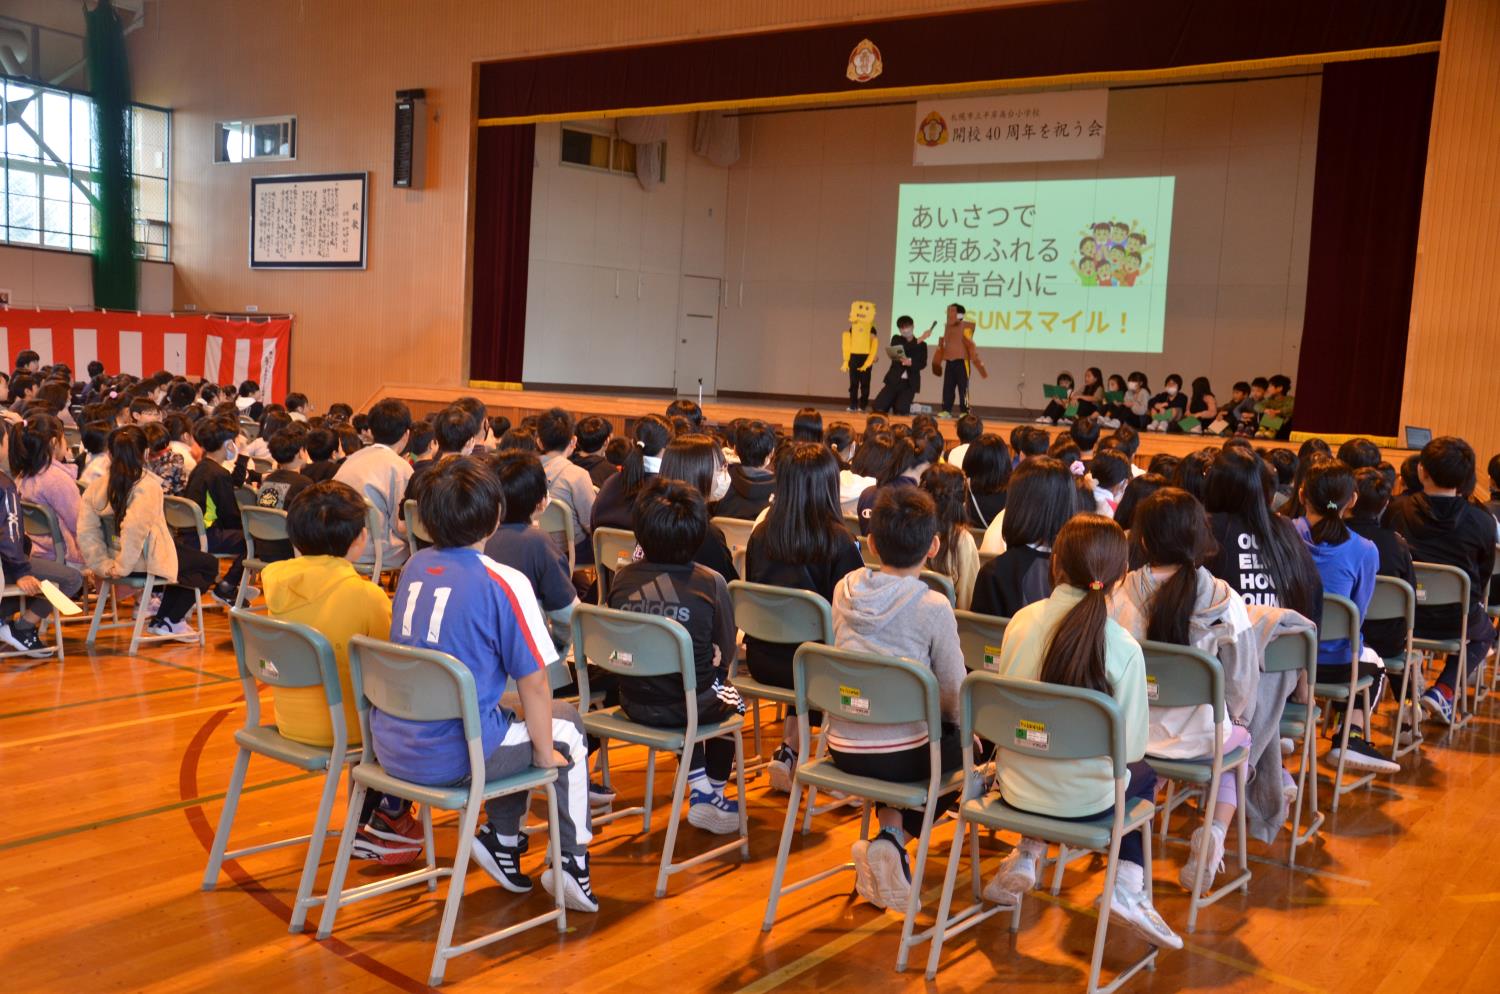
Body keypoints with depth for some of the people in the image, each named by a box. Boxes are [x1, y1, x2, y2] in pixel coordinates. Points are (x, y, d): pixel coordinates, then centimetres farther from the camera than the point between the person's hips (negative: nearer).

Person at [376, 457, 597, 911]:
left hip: (392, 749, 7)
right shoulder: (504, 583, -14)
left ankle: (504, 841, 30)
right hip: (451, 758, -7)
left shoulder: (413, 567, 6)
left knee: (508, 721, 30)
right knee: (566, 724, 17)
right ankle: (572, 865, 13)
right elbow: (533, 682, -11)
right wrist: (545, 753, 5)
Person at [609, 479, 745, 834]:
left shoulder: (623, 578, -8)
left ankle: (700, 789, 33)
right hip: (692, 706, -3)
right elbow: (724, 654, -6)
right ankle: (714, 798, 34)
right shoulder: (711, 583, -17)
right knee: (730, 698, 30)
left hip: (633, 704, 3)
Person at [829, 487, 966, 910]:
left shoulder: (845, 589, -1)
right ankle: (895, 839, 6)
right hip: (900, 756, -5)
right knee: (962, 744, 26)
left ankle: (890, 826, 18)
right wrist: (962, 726, 16)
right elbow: (954, 692, -6)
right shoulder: (933, 606, -15)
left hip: (842, 748, 5)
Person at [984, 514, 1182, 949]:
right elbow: (1132, 746, -13)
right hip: (1084, 800, -3)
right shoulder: (1123, 648, -19)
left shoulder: (1022, 620, -9)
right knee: (1143, 774, 30)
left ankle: (1027, 856, 18)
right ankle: (1127, 887, 14)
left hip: (1017, 787, 3)